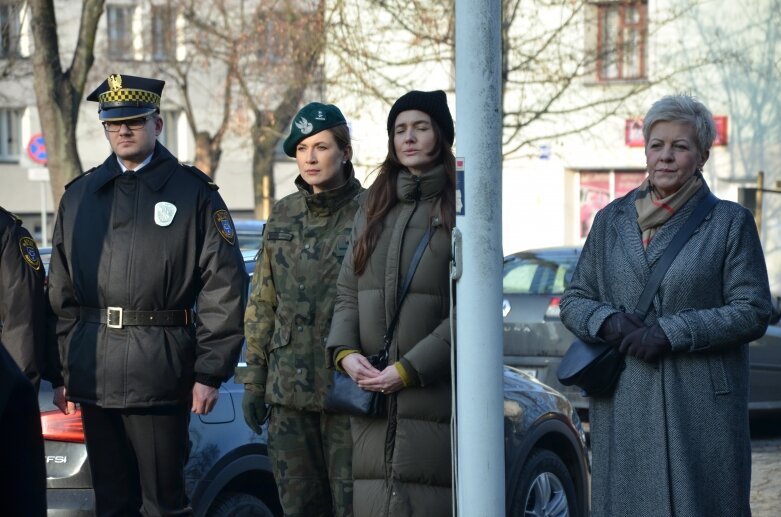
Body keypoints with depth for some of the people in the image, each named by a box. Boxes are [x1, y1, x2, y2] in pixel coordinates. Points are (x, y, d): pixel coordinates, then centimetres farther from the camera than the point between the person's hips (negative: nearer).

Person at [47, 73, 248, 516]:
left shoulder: (194, 193, 1)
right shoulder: (79, 195, 14)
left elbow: (224, 287, -3)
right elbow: (61, 290, 15)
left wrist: (209, 372, -8)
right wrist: (62, 368, 10)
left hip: (159, 374, -4)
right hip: (94, 375, 4)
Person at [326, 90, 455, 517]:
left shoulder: (460, 209, -1)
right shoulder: (373, 209, 18)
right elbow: (347, 293, 15)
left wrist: (409, 369, -13)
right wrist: (344, 351, -4)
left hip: (434, 397, -5)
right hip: (372, 399, 5)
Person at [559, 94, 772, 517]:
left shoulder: (730, 222, 4)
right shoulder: (611, 220, 14)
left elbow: (752, 312, -2)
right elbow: (573, 300, 15)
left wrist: (672, 332, -13)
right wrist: (608, 322, -8)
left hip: (702, 403, -3)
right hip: (623, 405, 3)